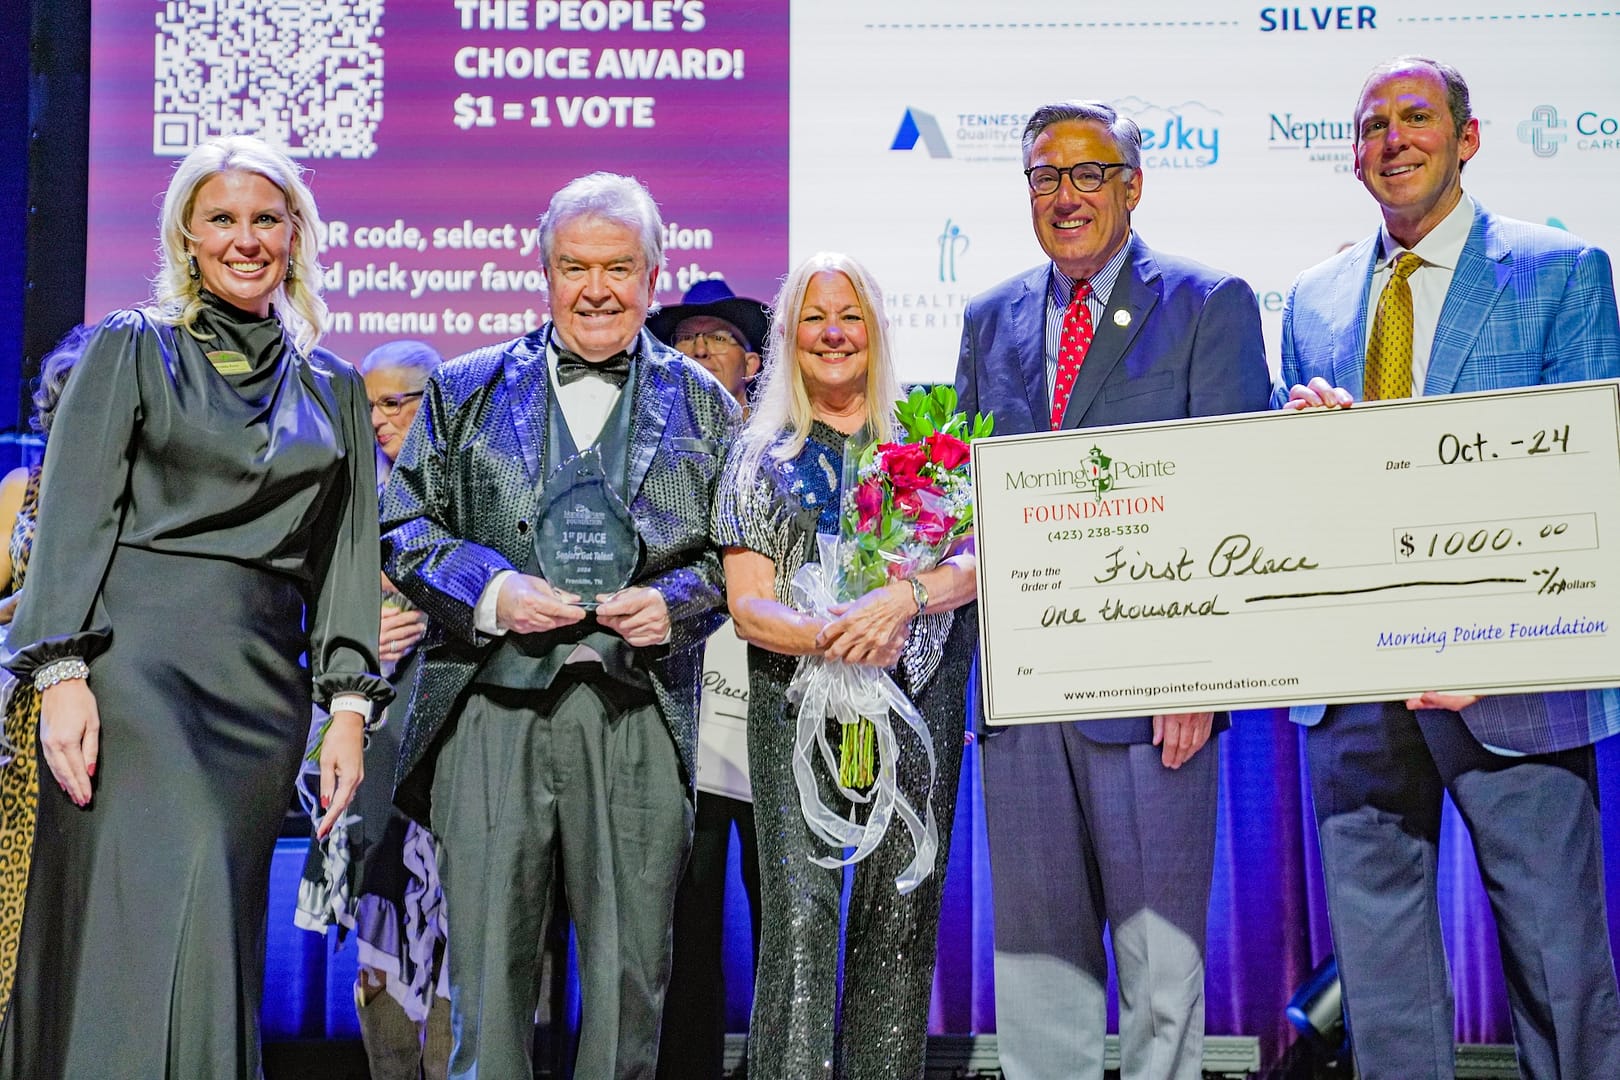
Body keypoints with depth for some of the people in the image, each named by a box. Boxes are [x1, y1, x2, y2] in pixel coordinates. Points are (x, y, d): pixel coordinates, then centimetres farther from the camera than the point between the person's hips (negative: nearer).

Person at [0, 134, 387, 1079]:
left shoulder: (334, 389, 18)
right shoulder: (131, 349, 8)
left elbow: (348, 555, 13)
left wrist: (349, 703, 2)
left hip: (263, 683, 4)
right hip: (136, 660, -3)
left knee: (221, 926, 3)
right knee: (154, 920, -17)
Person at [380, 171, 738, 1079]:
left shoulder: (701, 405, 12)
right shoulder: (467, 390, 11)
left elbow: (739, 551, 11)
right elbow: (405, 525, 8)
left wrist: (674, 601, -9)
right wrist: (491, 591, -9)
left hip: (637, 719, 1)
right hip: (493, 705, 0)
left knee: (630, 970, 5)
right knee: (489, 962, 1)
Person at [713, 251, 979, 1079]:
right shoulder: (760, 455, 10)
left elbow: (976, 559, -1)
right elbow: (747, 604, 2)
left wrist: (904, 597, -21)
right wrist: (831, 637, -17)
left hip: (918, 699, 1)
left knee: (901, 914, 1)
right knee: (800, 915, -8)